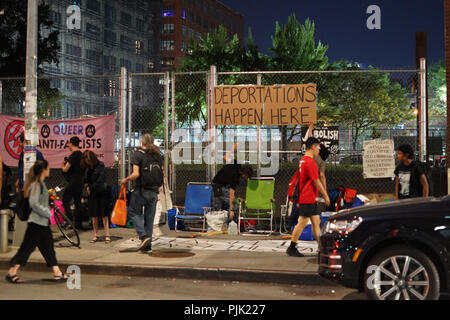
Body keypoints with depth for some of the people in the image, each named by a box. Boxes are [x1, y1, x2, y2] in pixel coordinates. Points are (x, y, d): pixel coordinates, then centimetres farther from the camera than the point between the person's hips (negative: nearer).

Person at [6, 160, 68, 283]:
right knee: (27, 247, -3)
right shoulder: (36, 184, -16)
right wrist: (47, 212, -15)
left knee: (48, 247, 10)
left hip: (43, 222, 10)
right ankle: (12, 272, 5)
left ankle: (57, 273, 13)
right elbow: (34, 203, -23)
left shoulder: (41, 183, 12)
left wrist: (47, 211, 13)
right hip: (37, 222, -10)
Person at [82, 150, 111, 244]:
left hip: (101, 193, -5)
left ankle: (107, 235, 0)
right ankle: (95, 235, 15)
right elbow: (86, 179, 18)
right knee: (94, 215, 7)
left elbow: (100, 180, -13)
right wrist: (87, 186, -2)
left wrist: (90, 188, -8)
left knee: (104, 214, -3)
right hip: (92, 193, 5)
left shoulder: (100, 165, -9)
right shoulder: (87, 167, 8)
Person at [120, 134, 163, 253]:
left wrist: (125, 180, 1)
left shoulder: (137, 154, -7)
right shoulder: (158, 155, 9)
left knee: (133, 212, 11)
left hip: (141, 190, -5)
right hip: (154, 191, 5)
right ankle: (148, 245, 11)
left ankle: (143, 236, -7)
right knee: (149, 217, 10)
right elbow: (163, 173, 10)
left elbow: (136, 174, -15)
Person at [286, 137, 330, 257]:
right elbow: (316, 181, -16)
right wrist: (325, 195, -7)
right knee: (302, 223, -6)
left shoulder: (302, 160, 15)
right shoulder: (310, 162, -16)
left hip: (311, 199, 10)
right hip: (308, 199, -10)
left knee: (316, 222, 11)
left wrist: (299, 199, 22)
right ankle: (291, 248, -1)